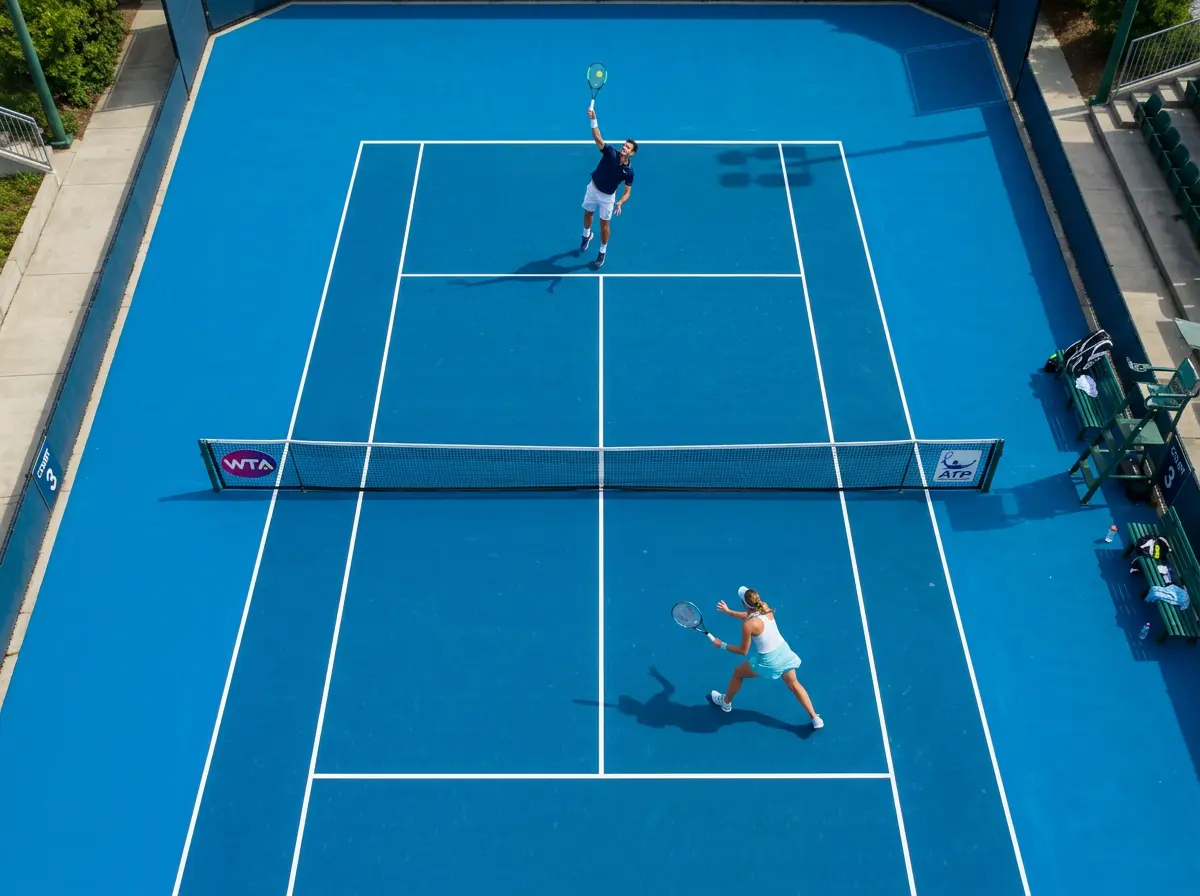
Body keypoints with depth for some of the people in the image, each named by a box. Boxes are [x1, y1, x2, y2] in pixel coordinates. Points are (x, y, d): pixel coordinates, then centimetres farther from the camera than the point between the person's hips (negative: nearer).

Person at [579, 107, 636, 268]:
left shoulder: (628, 171, -21)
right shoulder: (610, 152, -23)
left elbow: (627, 192, -14)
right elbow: (597, 138, -36)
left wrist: (620, 202, -36)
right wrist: (593, 120, -52)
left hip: (607, 196, -2)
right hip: (593, 189, 2)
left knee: (604, 224, 5)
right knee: (588, 214, 23)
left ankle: (602, 252, 26)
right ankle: (586, 236, 54)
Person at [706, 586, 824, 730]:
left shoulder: (748, 625, -28)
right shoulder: (765, 607, -10)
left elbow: (743, 651, -14)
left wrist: (722, 645, -4)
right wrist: (728, 611, 17)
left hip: (768, 661, -5)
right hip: (784, 652, 5)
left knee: (738, 673, 22)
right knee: (794, 685, 27)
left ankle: (725, 702, 46)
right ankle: (815, 718, 31)